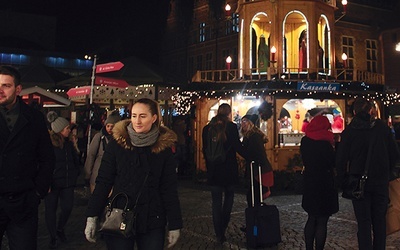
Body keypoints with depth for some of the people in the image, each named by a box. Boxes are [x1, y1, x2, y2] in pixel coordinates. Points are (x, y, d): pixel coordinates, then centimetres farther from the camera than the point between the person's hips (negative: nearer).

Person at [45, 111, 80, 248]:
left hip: (67, 182, 5)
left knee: (67, 208, 1)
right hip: (52, 183, -4)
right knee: (51, 209, 5)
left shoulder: (69, 143, 8)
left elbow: (75, 161, 17)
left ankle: (60, 229, 30)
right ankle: (53, 237, 22)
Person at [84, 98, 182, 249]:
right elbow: (103, 181, -3)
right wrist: (92, 216, -9)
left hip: (152, 222, 1)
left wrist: (174, 224, -2)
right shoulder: (117, 143, -4)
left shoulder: (164, 148, -2)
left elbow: (169, 189, 0)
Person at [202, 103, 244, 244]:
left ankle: (219, 235, 6)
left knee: (216, 202, 6)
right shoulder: (231, 127, -8)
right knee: (229, 197, 17)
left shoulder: (207, 128, 3)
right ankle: (222, 230, 13)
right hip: (229, 170, -2)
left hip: (213, 170, 2)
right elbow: (238, 147, -11)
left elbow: (205, 150, 8)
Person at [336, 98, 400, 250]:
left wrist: (342, 180, 5)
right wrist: (386, 173, 16)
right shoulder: (382, 127, -1)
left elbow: (341, 159, -7)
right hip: (381, 181, 2)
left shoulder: (349, 131, -7)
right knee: (379, 220, 14)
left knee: (364, 222, 3)